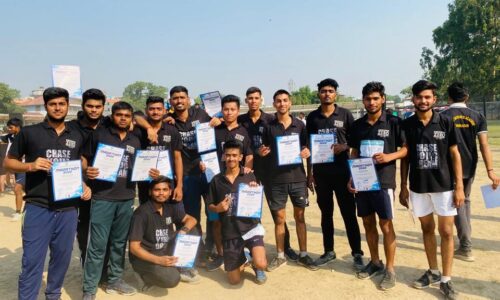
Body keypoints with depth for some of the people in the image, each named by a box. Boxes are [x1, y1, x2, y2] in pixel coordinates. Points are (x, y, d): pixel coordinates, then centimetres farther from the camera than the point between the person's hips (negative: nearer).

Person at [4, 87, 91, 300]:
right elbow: (9, 162, 4)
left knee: (62, 257, 15)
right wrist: (31, 166, -16)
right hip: (38, 207, -3)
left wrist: (85, 185, 1)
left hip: (68, 209, 4)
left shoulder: (77, 138, 10)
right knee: (32, 261, -1)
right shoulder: (29, 132, 0)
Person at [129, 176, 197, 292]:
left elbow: (191, 219, 8)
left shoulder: (170, 207, 0)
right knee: (171, 279, -30)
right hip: (144, 257, -6)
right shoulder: (142, 213, -20)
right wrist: (158, 260, -31)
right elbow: (134, 247, -20)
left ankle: (181, 268, 4)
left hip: (165, 251, 7)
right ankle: (144, 275, -1)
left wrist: (184, 230, -16)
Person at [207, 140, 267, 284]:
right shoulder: (216, 180, 2)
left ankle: (256, 266, 14)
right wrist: (218, 208, -12)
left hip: (250, 226, -1)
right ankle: (242, 259, 40)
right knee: (234, 280, 6)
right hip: (230, 232, 2)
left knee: (261, 264, -25)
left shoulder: (249, 176, 0)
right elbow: (210, 206, 9)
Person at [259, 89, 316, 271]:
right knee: (279, 218, 8)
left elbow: (306, 147, 8)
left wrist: (307, 152, -14)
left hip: (297, 177, 1)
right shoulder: (269, 126, 1)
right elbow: (265, 150, 8)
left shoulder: (299, 125, 2)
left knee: (300, 217, 9)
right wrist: (262, 152, -15)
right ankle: (280, 256, 22)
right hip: (277, 179, 0)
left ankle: (303, 255, 22)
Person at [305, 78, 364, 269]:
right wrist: (309, 173, 6)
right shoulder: (312, 117, 6)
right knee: (326, 213, 12)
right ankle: (329, 251, 24)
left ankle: (357, 253, 14)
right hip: (320, 172, 2)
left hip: (342, 171, -2)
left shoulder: (345, 114, 0)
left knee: (349, 213, 2)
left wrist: (344, 147, -17)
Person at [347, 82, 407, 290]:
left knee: (386, 225, 1)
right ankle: (375, 262, 29)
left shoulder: (393, 122, -4)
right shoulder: (357, 125, 8)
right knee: (368, 223, 13)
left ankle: (390, 270, 14)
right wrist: (350, 178, 4)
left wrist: (390, 156, -19)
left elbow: (406, 148, 0)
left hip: (383, 181, -4)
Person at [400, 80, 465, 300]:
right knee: (427, 229, 13)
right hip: (418, 187, 2)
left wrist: (459, 186, -5)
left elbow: (455, 155, 0)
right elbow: (405, 157, 5)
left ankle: (446, 280, 14)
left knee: (446, 231, 2)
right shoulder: (407, 125, -1)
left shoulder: (445, 123, -4)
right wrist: (403, 187, 4)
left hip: (444, 186, -1)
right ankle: (433, 272, 29)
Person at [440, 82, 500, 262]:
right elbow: (484, 144, -6)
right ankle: (466, 237, 32)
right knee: (465, 200, 22)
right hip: (469, 167, 4)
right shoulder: (477, 117, 1)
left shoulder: (443, 117, -6)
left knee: (457, 204, 1)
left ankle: (466, 248, 0)